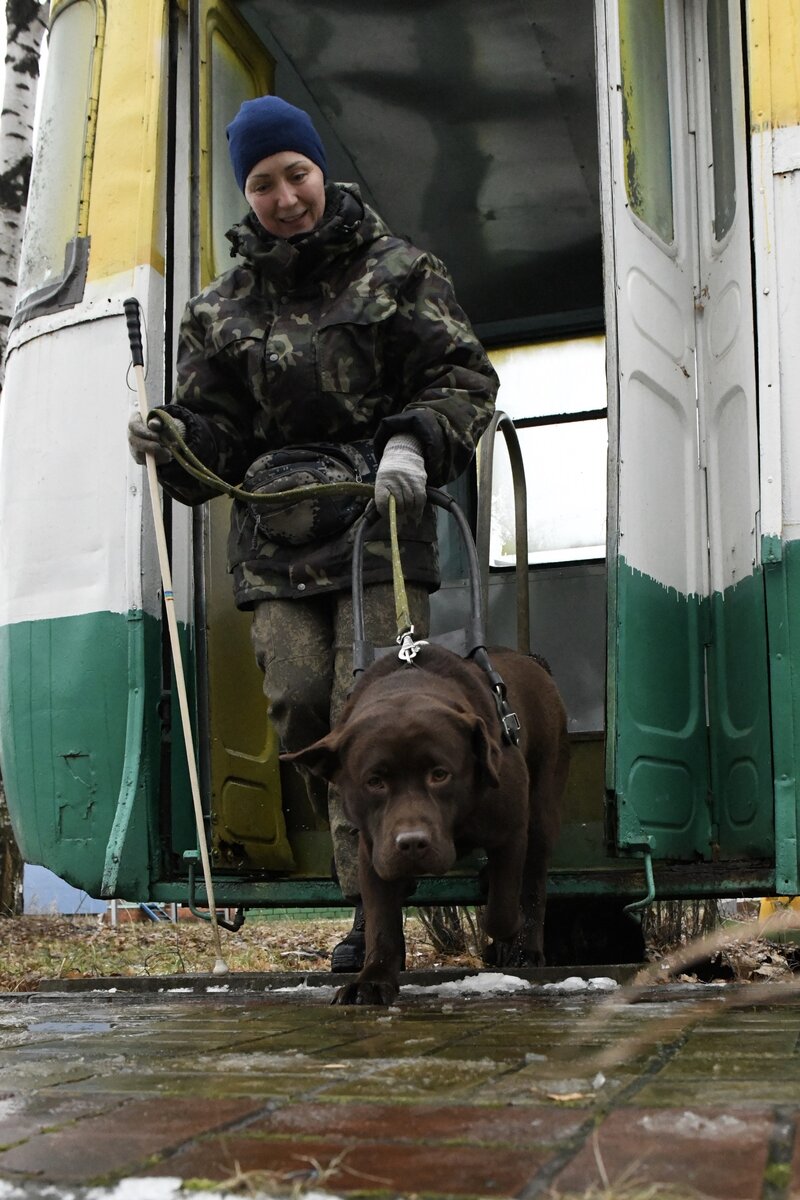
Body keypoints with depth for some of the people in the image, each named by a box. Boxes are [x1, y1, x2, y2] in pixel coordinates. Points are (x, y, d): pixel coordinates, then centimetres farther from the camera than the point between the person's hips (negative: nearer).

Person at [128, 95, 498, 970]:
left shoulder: (398, 272, 10)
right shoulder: (220, 309, 17)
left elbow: (463, 378, 4)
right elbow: (217, 439, 14)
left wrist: (414, 443, -15)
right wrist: (173, 444, -9)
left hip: (380, 528, -3)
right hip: (276, 544, 3)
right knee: (299, 706, -7)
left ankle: (373, 910, -5)